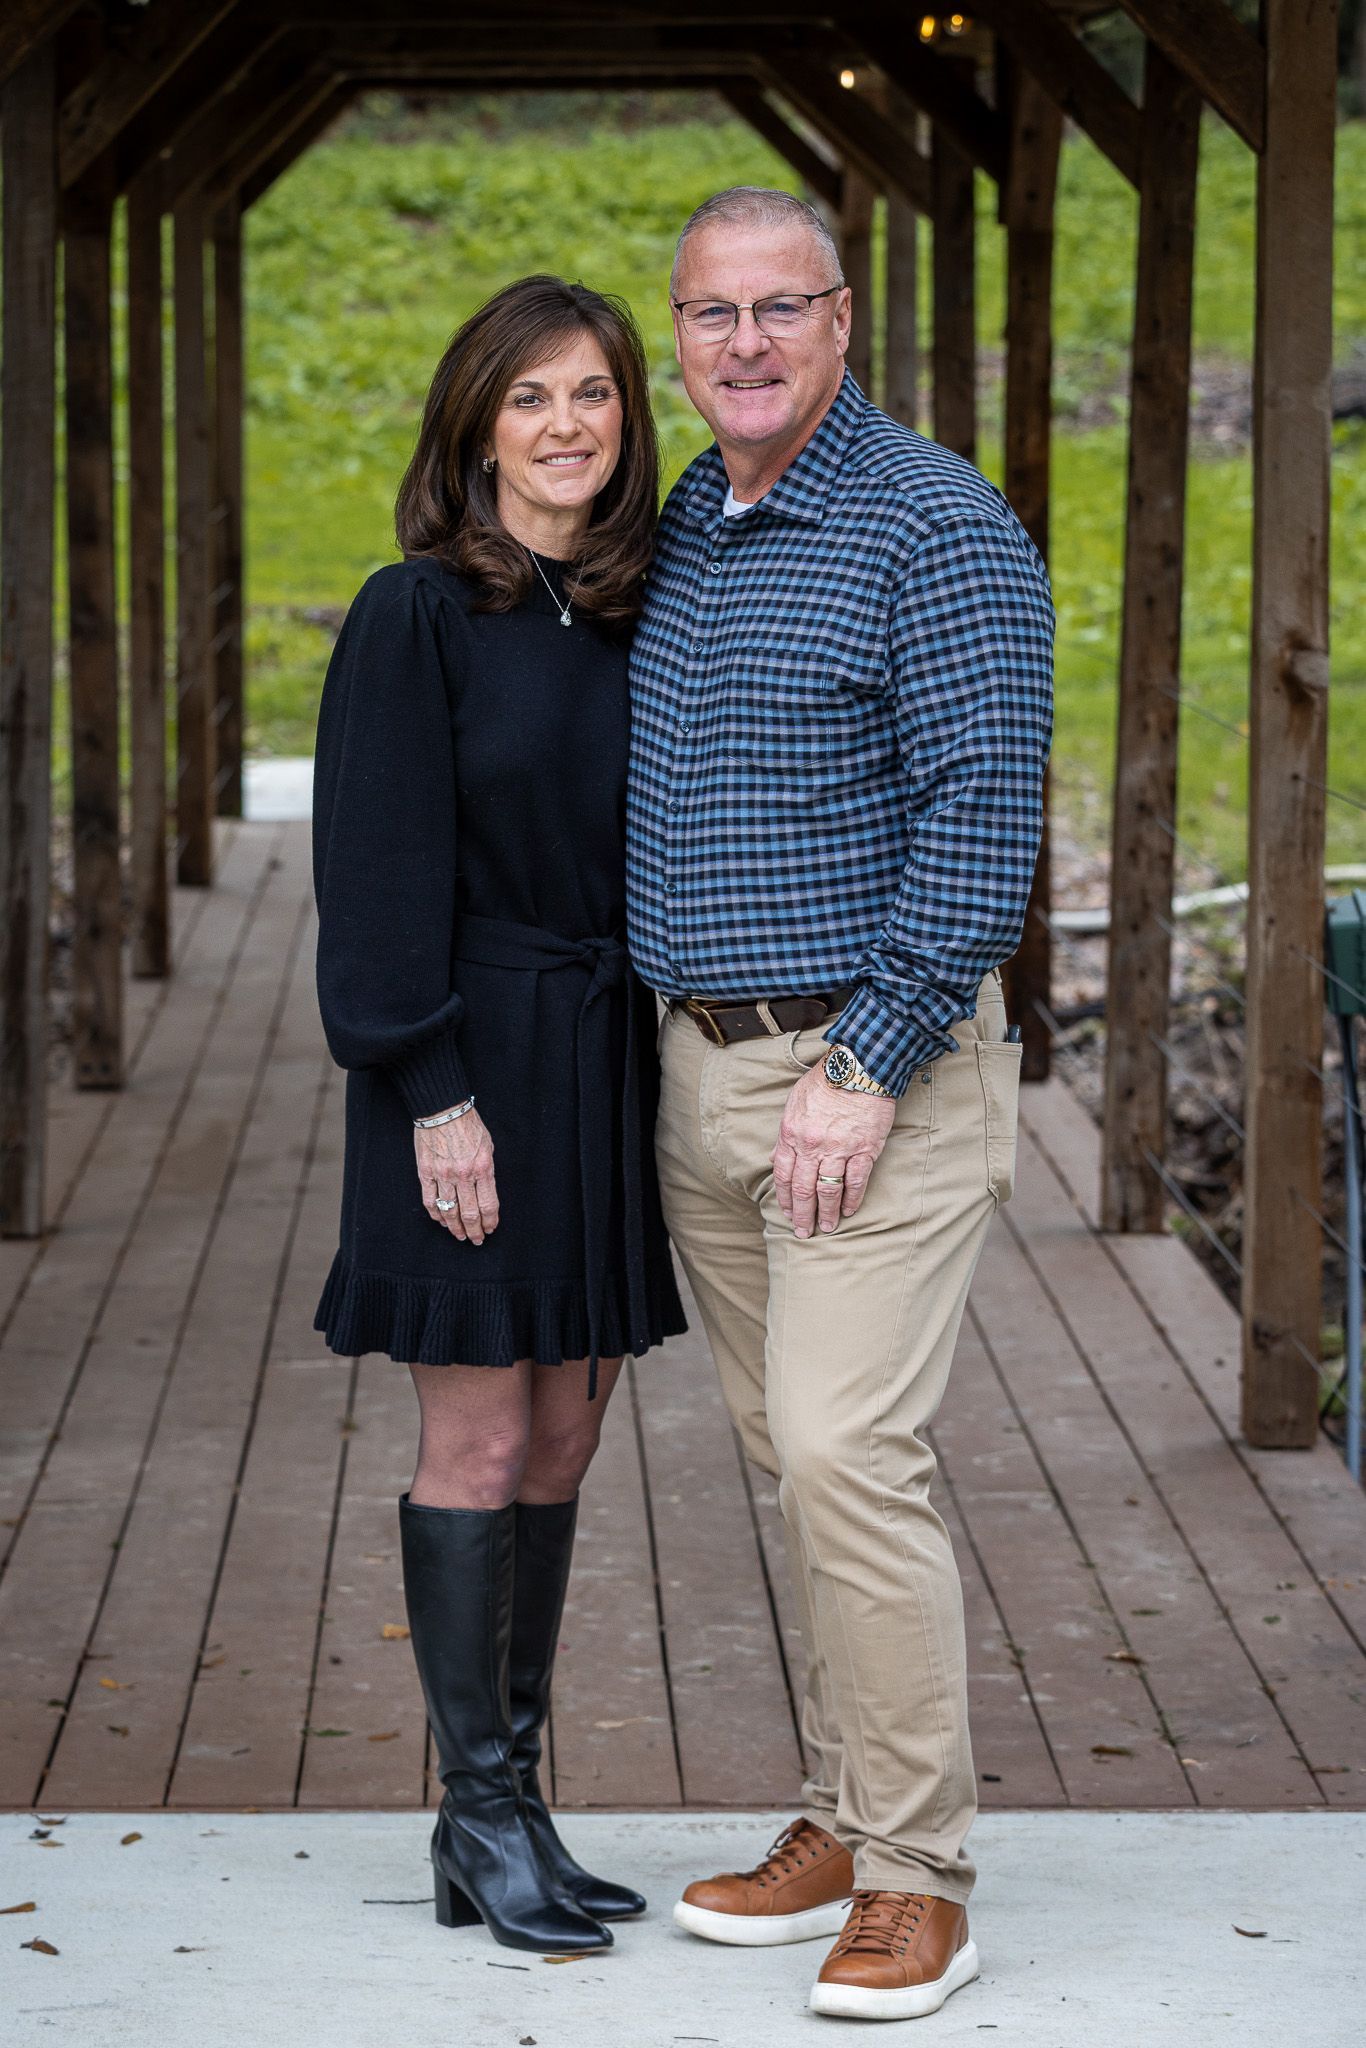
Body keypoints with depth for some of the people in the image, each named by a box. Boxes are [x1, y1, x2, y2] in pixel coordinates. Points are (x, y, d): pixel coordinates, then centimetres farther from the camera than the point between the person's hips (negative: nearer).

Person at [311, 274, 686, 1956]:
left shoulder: (633, 615, 9)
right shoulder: (416, 617, -8)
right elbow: (383, 869, -11)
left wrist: (672, 1072, 9)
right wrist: (436, 1093, -16)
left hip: (606, 1060, 6)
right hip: (473, 1061, -6)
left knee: (562, 1440, 9)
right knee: (481, 1440, -2)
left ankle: (517, 1788, 18)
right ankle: (482, 1819, 6)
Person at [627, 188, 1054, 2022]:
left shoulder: (937, 528, -12)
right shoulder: (682, 529, 13)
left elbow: (983, 816, -17)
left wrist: (866, 1074, -21)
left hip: (874, 1062, -7)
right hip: (704, 1058, 8)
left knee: (849, 1455, -13)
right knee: (796, 1454, 12)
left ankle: (918, 1880, -5)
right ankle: (843, 1821, 21)